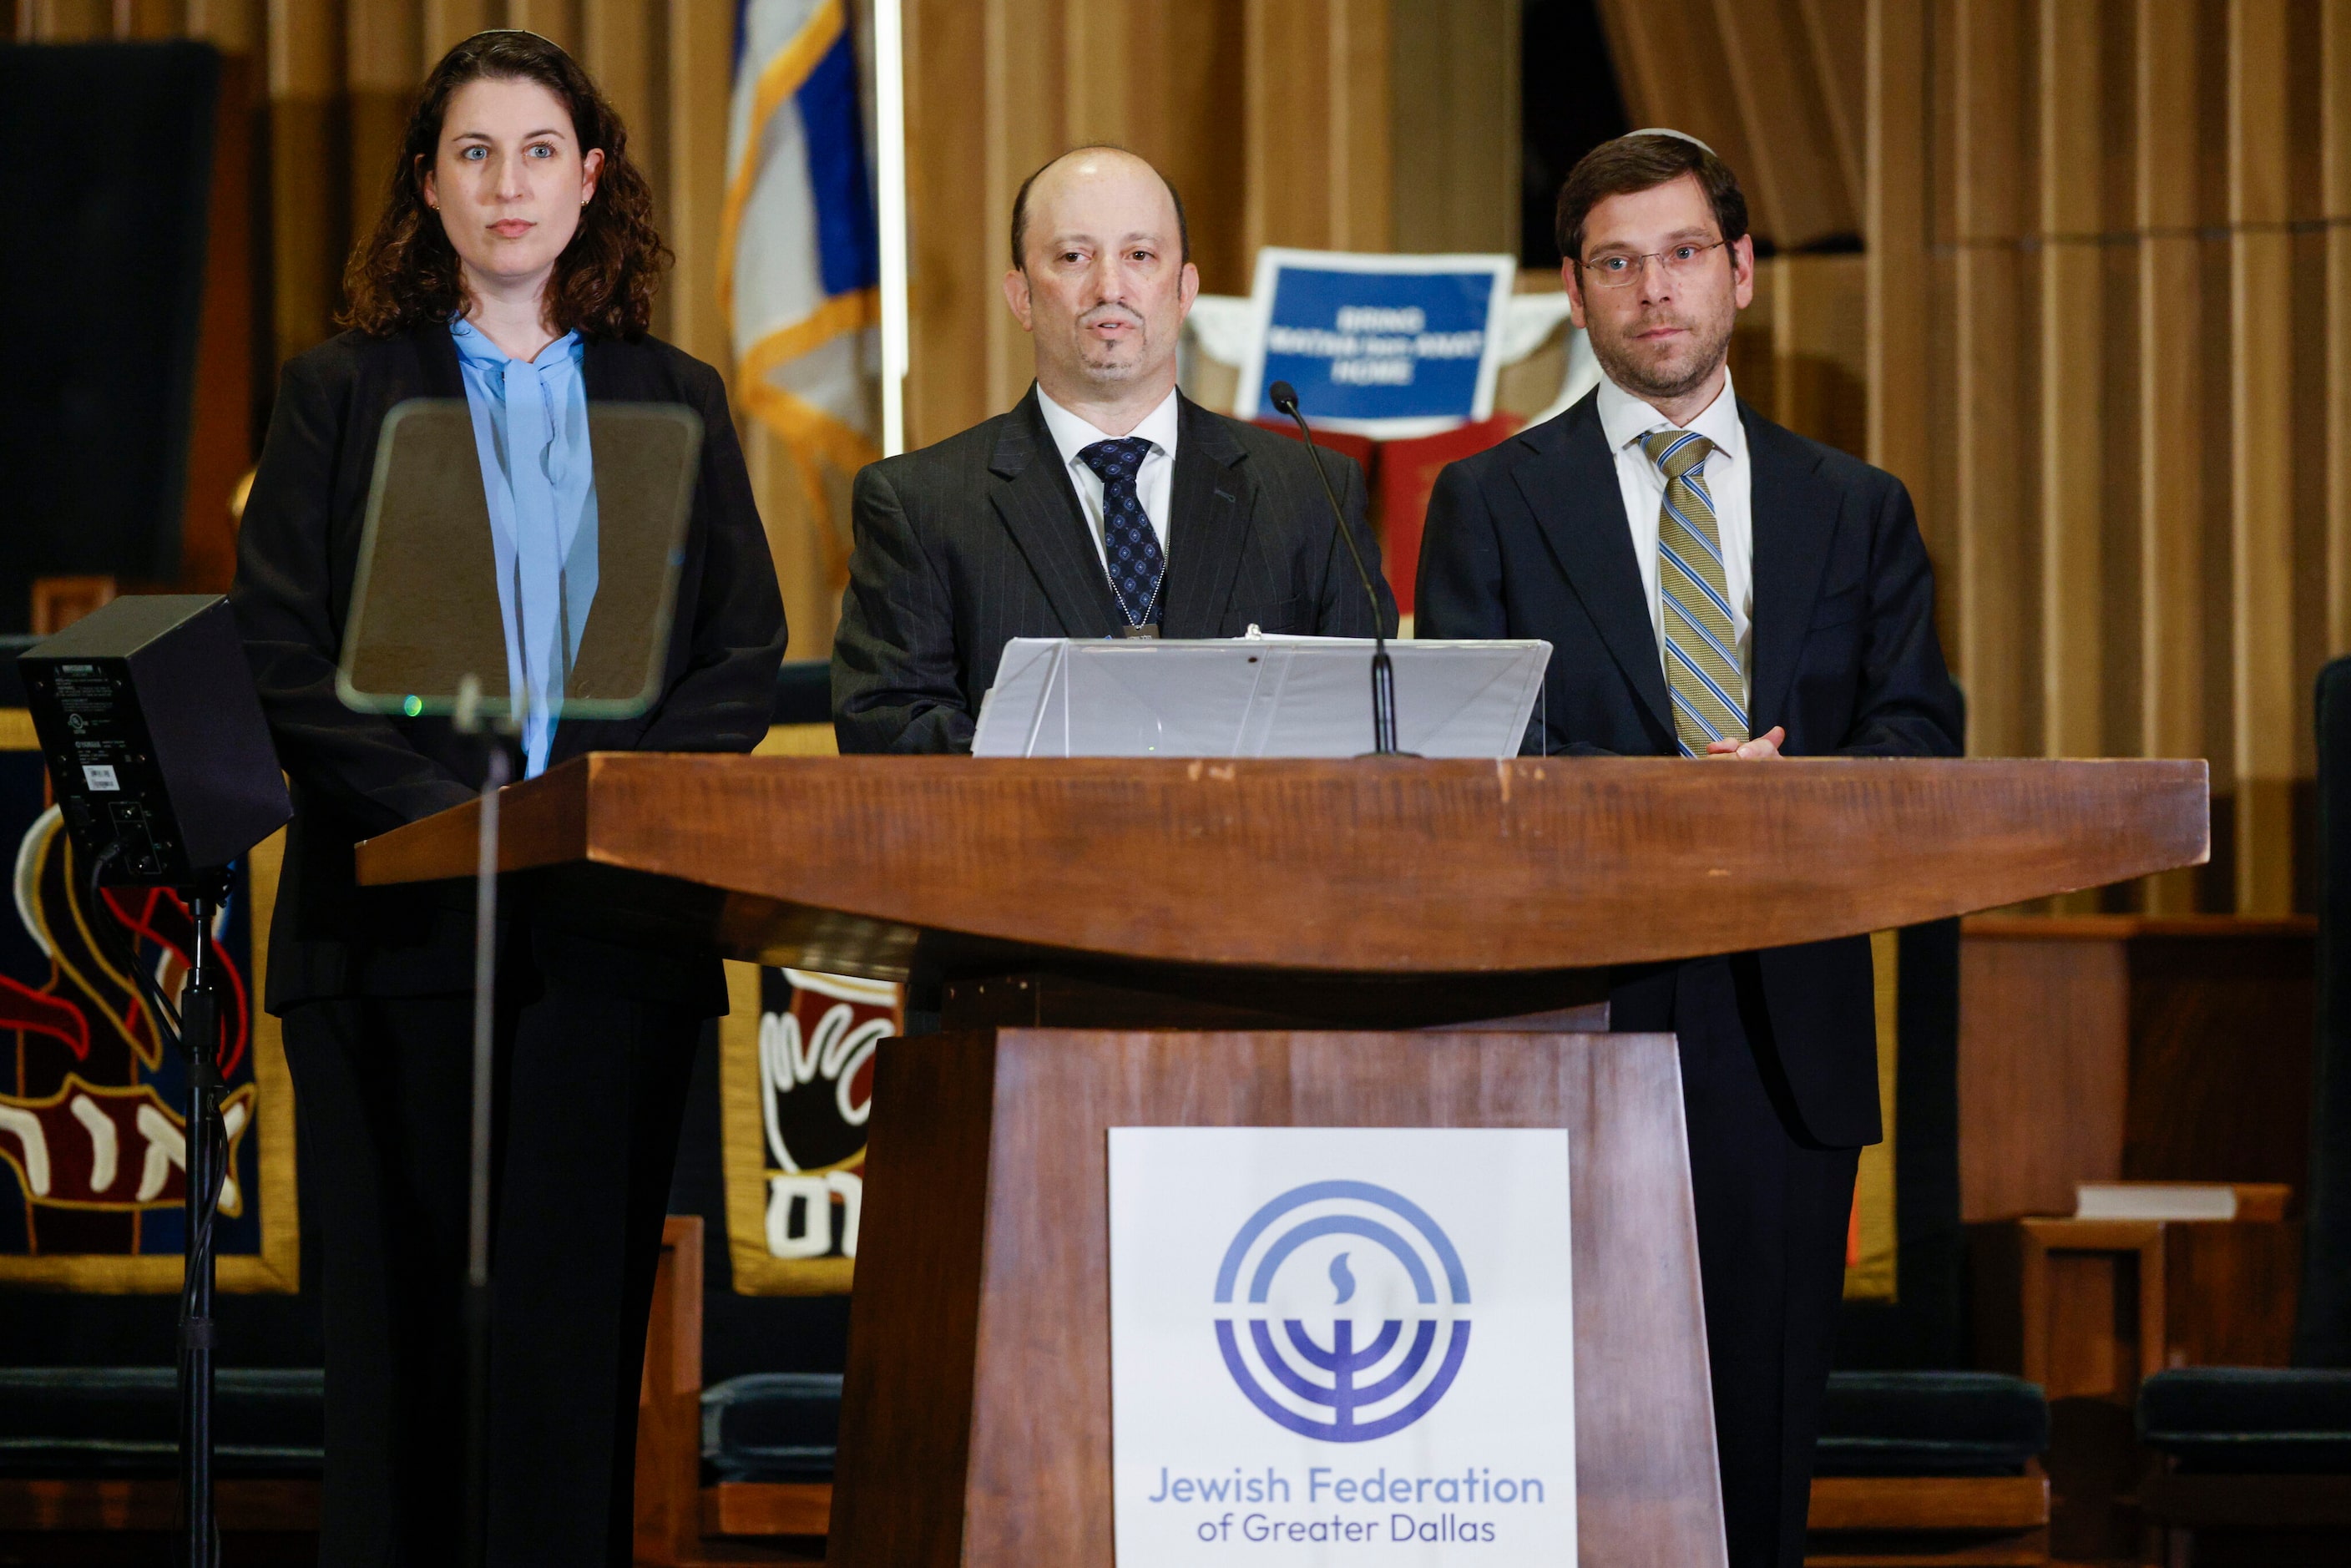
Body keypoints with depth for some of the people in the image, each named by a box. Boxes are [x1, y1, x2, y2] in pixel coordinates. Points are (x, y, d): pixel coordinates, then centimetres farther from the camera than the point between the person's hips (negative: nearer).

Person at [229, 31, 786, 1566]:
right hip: (401, 918, -1)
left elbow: (746, 651, 7)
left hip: (617, 924, 1)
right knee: (406, 1312, -3)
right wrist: (443, 815, -13)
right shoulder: (341, 392, 8)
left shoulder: (676, 401, 14)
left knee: (583, 1311, -2)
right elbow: (287, 657, 0)